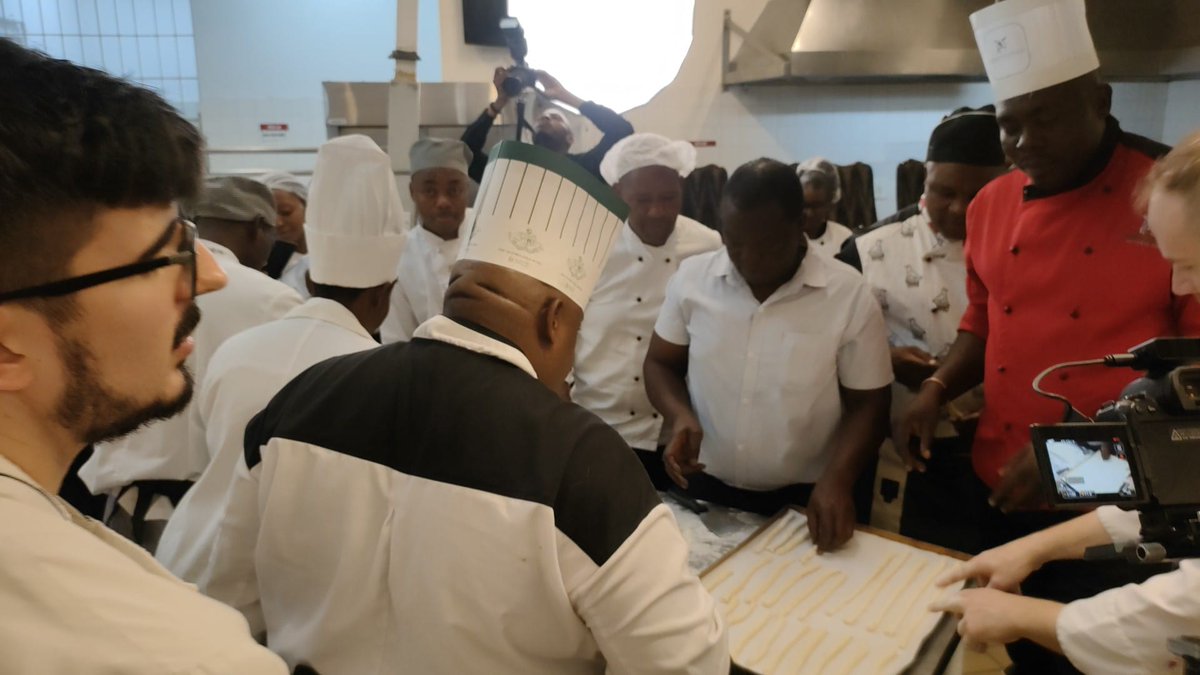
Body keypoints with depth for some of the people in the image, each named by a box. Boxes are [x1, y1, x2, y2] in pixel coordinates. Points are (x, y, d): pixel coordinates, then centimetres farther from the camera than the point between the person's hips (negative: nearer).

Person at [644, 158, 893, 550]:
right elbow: (660, 364, 4)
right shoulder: (691, 277, -7)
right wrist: (679, 416, -16)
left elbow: (867, 404, -6)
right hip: (705, 489, 2)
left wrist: (837, 479, -21)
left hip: (807, 498, -2)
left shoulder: (849, 295, -12)